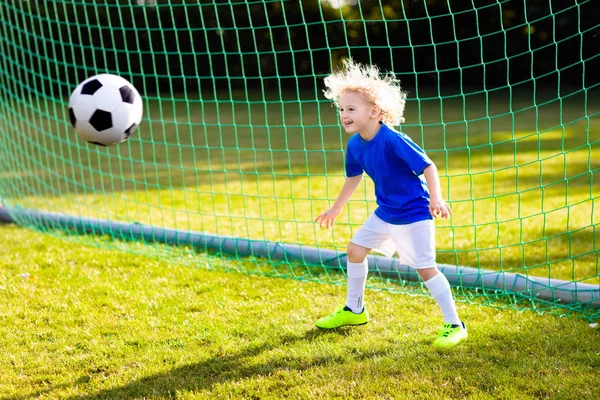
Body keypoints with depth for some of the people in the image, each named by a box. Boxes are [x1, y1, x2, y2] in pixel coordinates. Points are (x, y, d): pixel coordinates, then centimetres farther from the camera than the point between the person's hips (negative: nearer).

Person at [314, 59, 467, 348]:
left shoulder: (393, 141, -27)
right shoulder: (355, 145, -4)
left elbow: (427, 166, -27)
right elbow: (354, 177, 15)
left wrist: (435, 198, -40)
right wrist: (336, 208, 25)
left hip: (414, 214, -8)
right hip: (385, 213, 8)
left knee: (425, 267, -12)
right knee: (355, 249, 14)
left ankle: (454, 325, -1)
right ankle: (354, 310, 33)